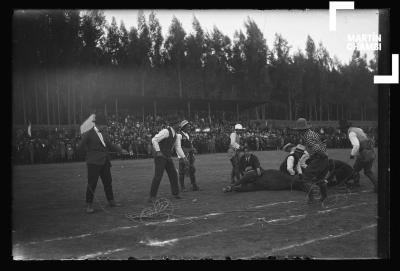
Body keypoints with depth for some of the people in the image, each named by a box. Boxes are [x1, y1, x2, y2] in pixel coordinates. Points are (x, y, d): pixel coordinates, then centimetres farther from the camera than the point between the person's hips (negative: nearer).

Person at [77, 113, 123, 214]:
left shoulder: (103, 133, 12)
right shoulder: (89, 134, -10)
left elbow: (109, 145, 23)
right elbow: (79, 147, -14)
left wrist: (120, 149, 17)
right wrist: (84, 137, -23)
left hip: (104, 162, 7)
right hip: (94, 162, -7)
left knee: (108, 182, 14)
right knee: (92, 184, -5)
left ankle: (111, 201, 27)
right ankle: (89, 205, 4)